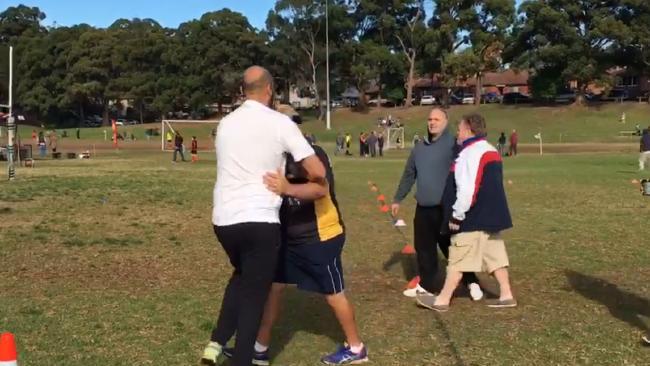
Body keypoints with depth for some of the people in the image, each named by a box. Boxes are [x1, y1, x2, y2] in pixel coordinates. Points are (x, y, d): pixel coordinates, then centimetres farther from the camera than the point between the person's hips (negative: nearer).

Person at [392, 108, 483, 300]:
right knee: (424, 248, 14)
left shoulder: (452, 143, -9)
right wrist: (397, 199, 23)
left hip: (446, 208, -6)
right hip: (423, 209, 7)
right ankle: (426, 286, 27)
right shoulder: (419, 148, 13)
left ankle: (472, 283, 15)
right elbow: (408, 175, 21)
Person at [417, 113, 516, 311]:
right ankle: (506, 295, 15)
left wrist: (457, 215, -15)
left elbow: (468, 189, -22)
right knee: (495, 256, 13)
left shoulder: (470, 153, -16)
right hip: (492, 215, 9)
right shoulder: (491, 151, 15)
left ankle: (442, 300, 2)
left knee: (458, 259, -4)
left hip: (474, 218, -9)